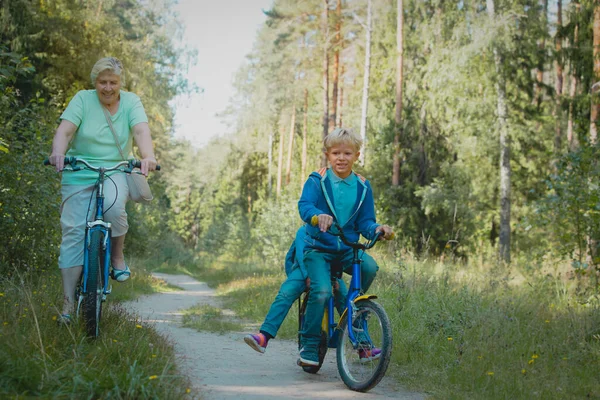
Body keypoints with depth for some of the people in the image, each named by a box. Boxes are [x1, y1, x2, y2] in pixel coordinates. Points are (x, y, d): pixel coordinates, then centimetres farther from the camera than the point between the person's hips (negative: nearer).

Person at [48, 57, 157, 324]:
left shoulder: (131, 102, 1)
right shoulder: (83, 99, -2)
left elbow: (141, 131, -16)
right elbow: (65, 130, -15)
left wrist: (148, 157, -36)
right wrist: (58, 152, -37)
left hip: (116, 172, 0)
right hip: (79, 174, 0)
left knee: (114, 206, -33)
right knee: (73, 232, -7)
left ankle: (117, 256, -5)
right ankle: (68, 302, 0)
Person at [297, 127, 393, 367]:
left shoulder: (362, 187, 7)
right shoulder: (317, 181, -3)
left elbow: (365, 221, 5)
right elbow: (304, 205, -20)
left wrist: (376, 229, -18)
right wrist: (318, 215, -43)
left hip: (347, 249, 3)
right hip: (318, 249, -3)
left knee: (369, 266, -26)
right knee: (321, 291, -25)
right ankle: (309, 346, -7)